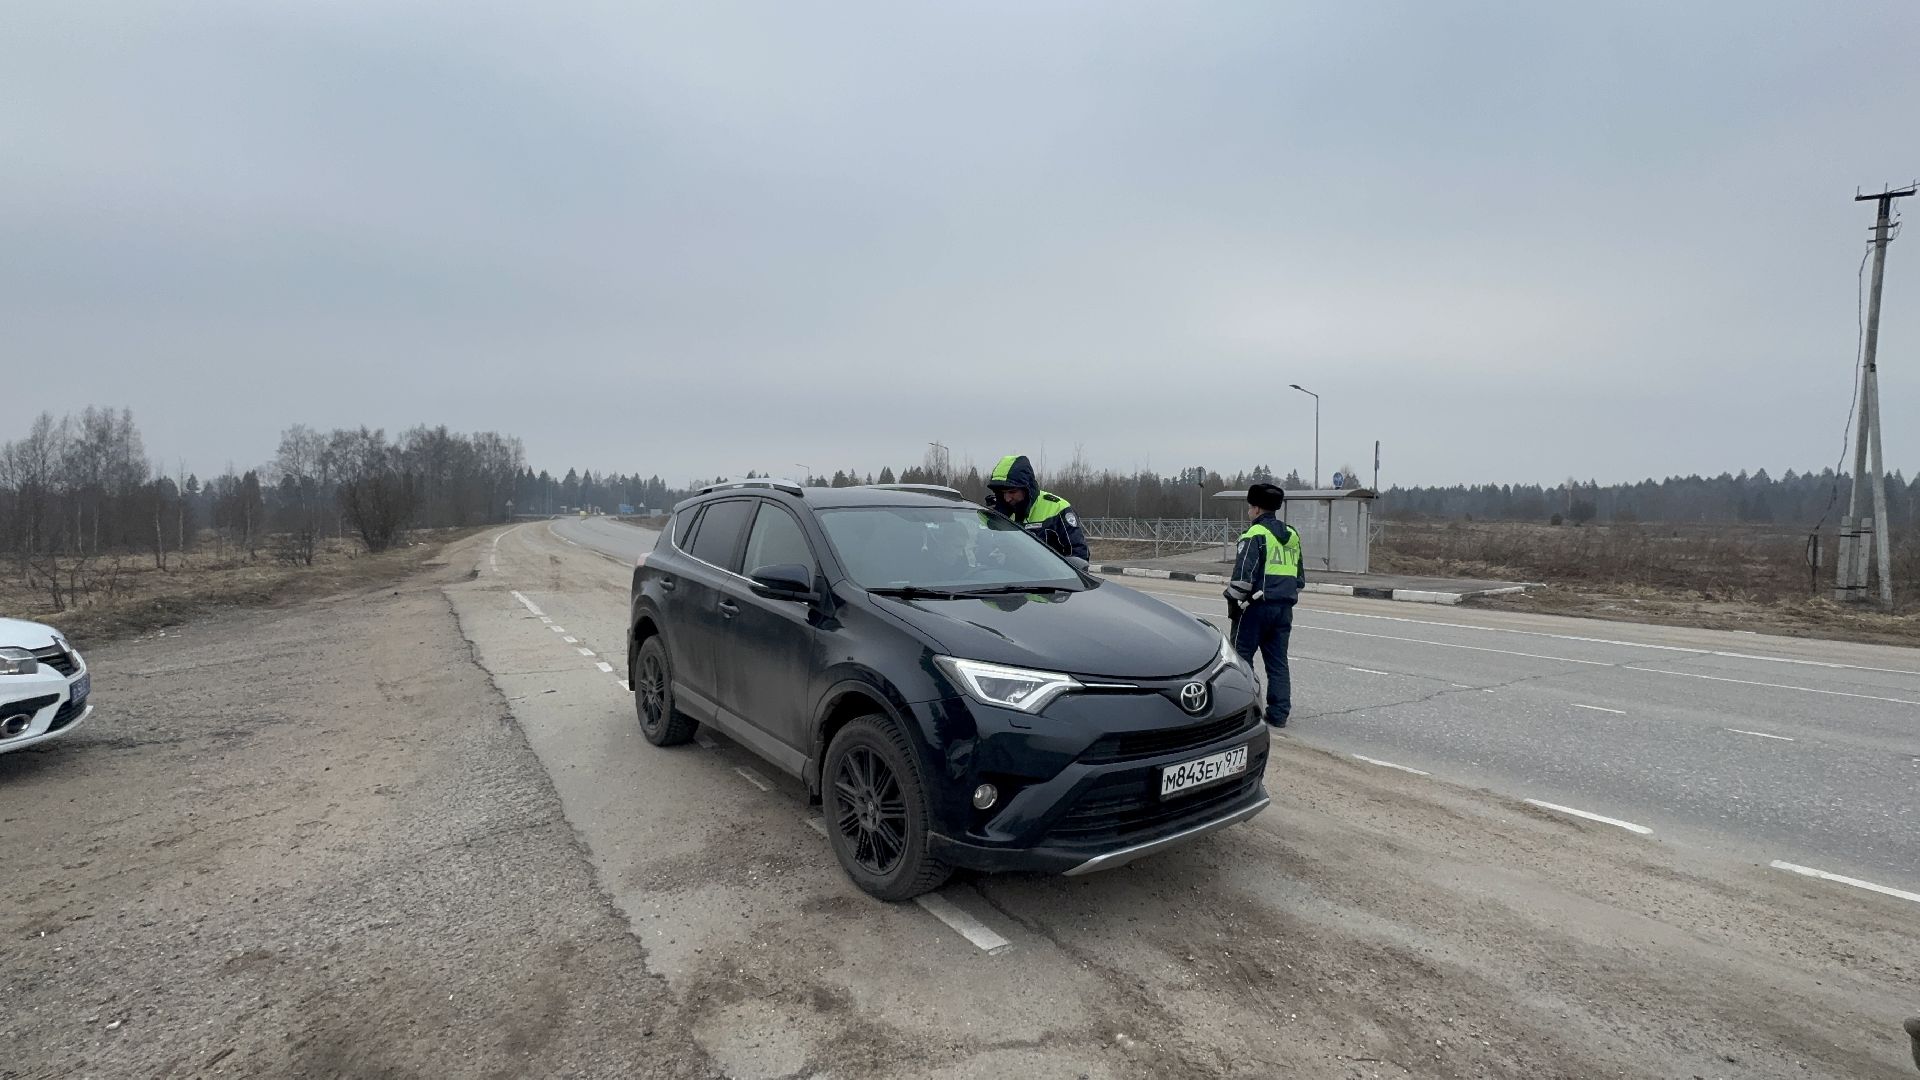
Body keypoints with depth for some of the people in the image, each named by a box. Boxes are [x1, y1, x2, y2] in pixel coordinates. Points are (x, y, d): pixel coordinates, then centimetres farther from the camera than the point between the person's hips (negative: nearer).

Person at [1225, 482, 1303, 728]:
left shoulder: (1256, 534, -11)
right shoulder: (1292, 535, 15)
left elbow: (1243, 574, -17)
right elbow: (1300, 576, 21)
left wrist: (1234, 601, -7)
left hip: (1256, 606, -7)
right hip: (1284, 608, 7)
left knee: (1241, 657, 2)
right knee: (1278, 662, 9)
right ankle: (1279, 713, 10)